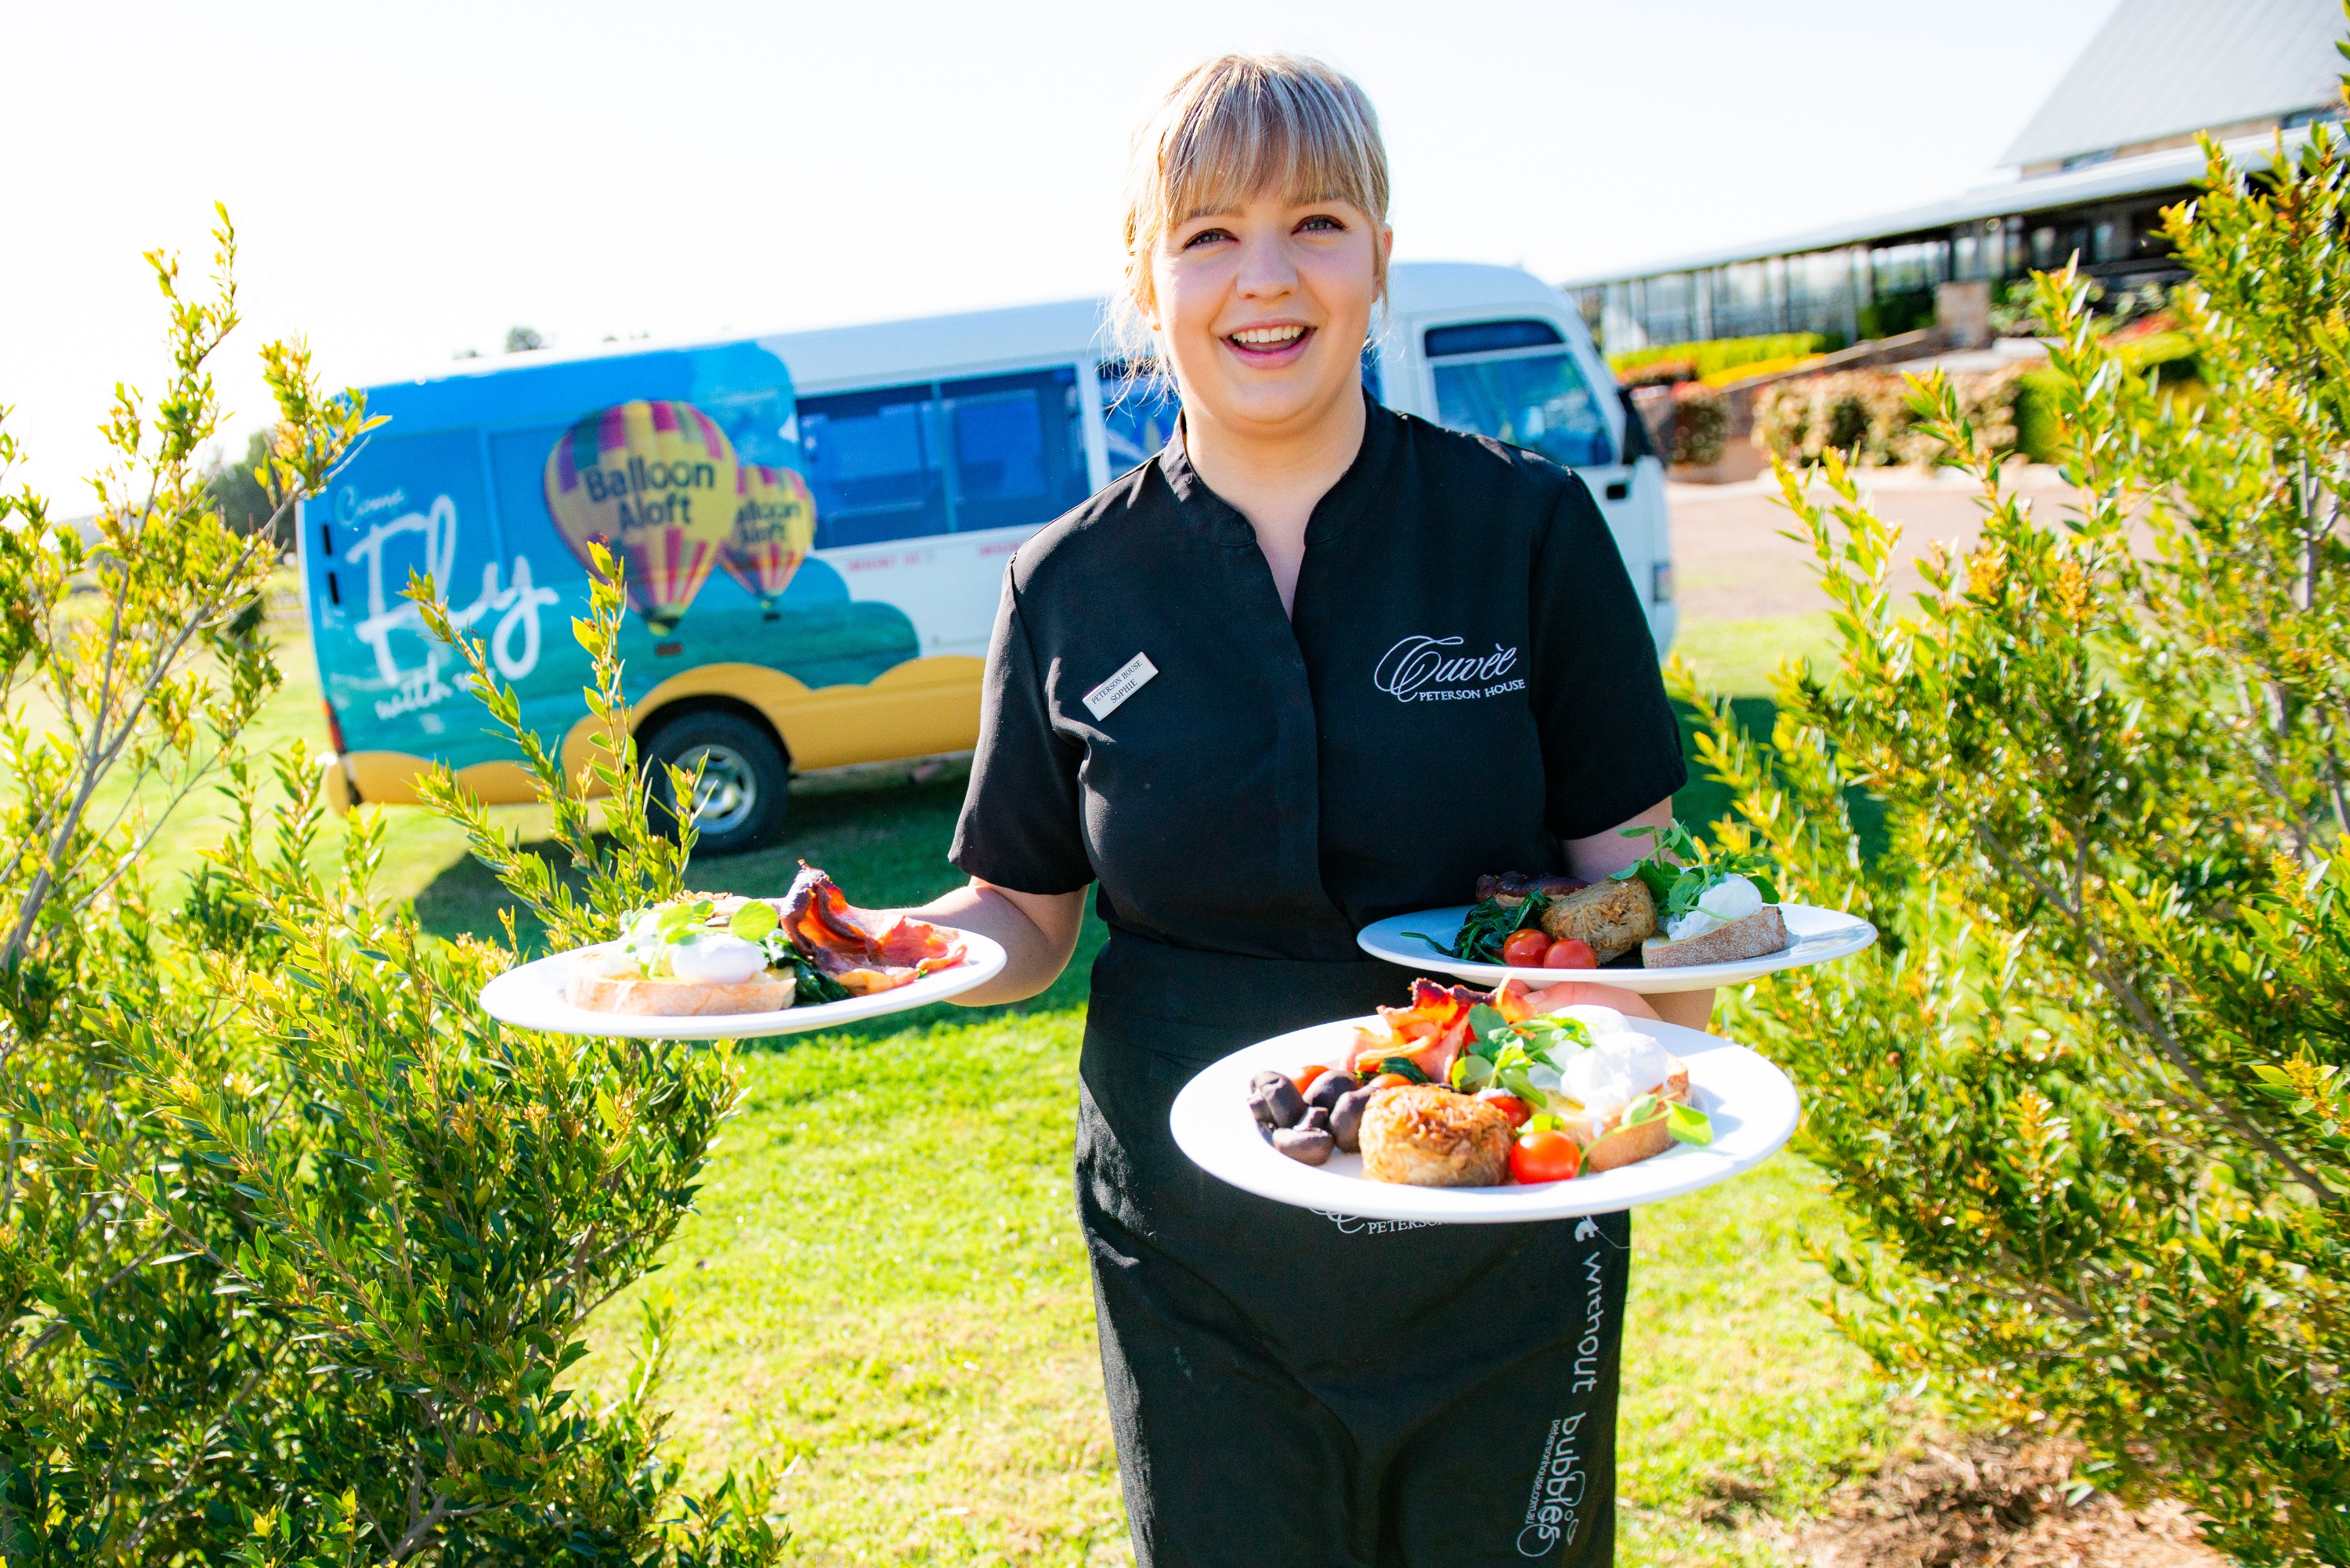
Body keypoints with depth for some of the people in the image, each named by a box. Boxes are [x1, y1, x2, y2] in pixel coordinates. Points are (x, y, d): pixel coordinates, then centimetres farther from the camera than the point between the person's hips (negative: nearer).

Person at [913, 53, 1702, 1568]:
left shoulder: (1528, 525, -6)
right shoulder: (1073, 588, -3)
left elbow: (1630, 879, -3)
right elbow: (1025, 919, 4)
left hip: (1501, 1239, 0)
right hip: (1194, 1266, 1)